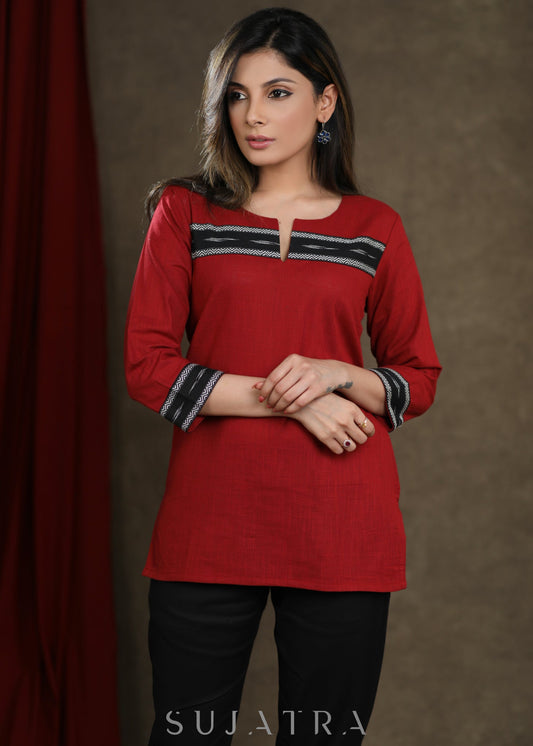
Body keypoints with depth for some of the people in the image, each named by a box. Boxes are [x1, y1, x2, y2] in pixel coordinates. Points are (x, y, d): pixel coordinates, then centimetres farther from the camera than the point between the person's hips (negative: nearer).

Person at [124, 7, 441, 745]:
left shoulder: (375, 227, 7)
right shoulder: (186, 212, 5)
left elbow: (420, 379, 10)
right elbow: (147, 366, -3)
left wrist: (337, 375, -12)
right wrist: (289, 400, -12)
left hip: (341, 531, 1)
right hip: (209, 519, 0)